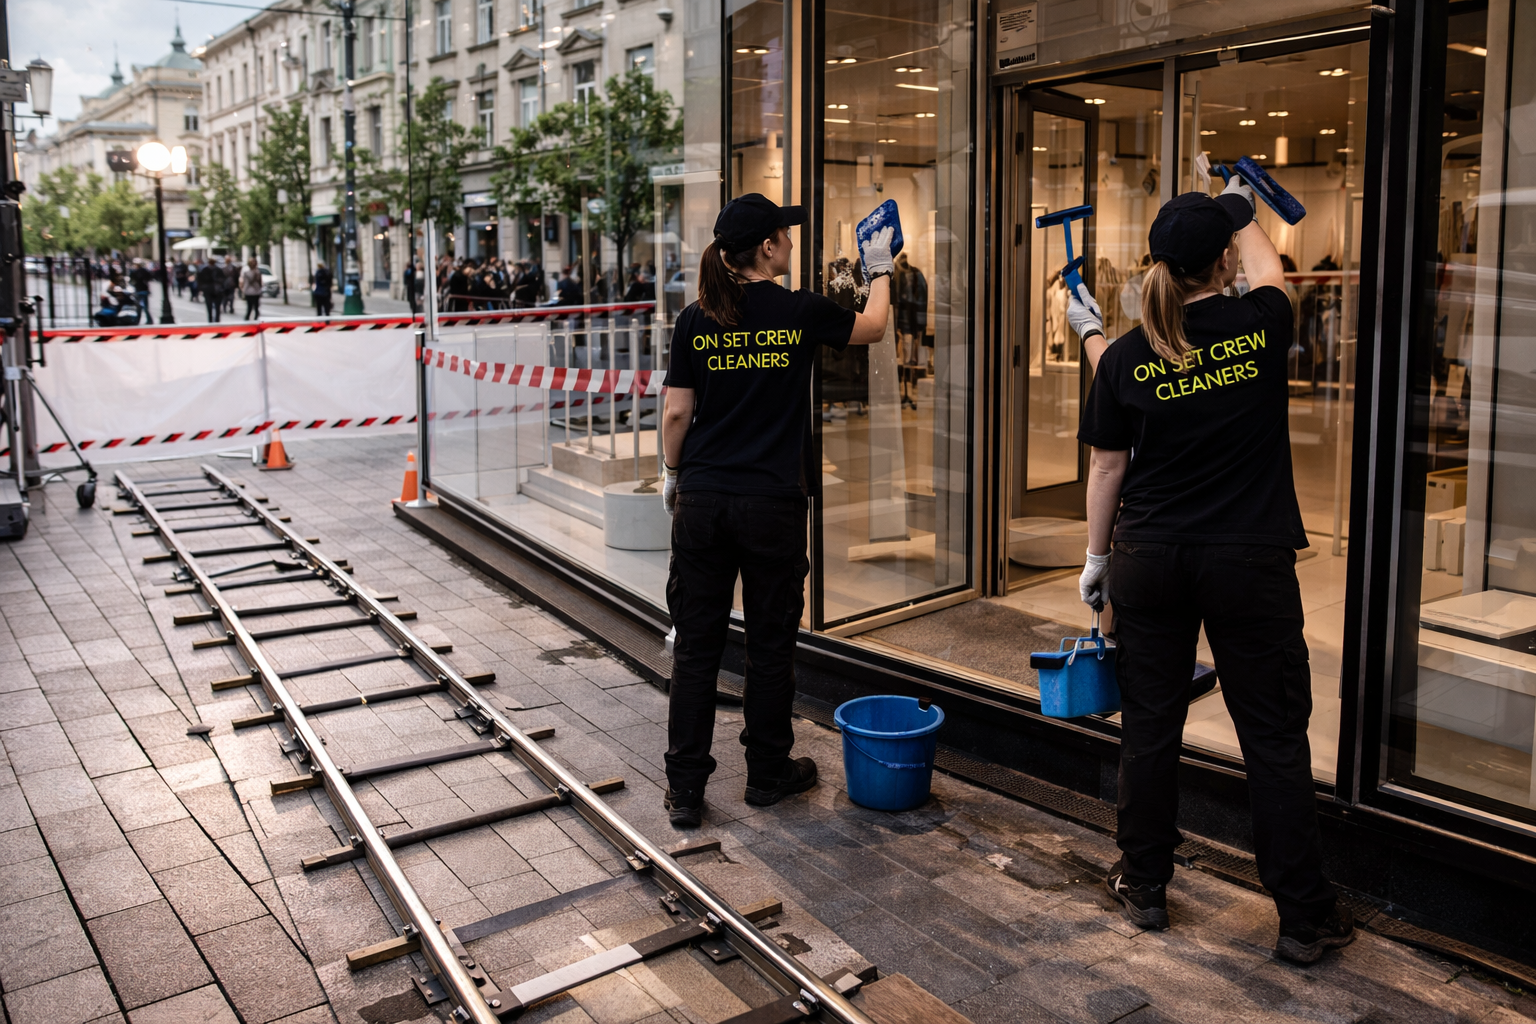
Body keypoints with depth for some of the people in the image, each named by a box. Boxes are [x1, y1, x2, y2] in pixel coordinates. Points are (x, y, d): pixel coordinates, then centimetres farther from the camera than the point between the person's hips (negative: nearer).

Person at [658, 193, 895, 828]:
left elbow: (676, 413, 2)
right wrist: (881, 271, 32)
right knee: (769, 643, 11)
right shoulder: (802, 313, -5)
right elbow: (872, 328, 14)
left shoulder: (696, 321, 0)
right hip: (772, 502, -2)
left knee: (696, 644, 8)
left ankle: (685, 788, 13)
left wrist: (673, 477, 18)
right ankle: (768, 772, 26)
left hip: (702, 499, 2)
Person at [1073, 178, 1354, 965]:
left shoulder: (1125, 358, -4)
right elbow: (1264, 263, 18)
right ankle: (1305, 916, 17)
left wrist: (1097, 556, 15)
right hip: (1249, 564, -1)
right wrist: (1242, 212, 37)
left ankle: (1144, 887, 26)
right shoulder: (1260, 326, -6)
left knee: (1149, 727, 12)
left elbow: (1107, 467, 3)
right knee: (1274, 737, 6)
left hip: (1148, 561, 2)